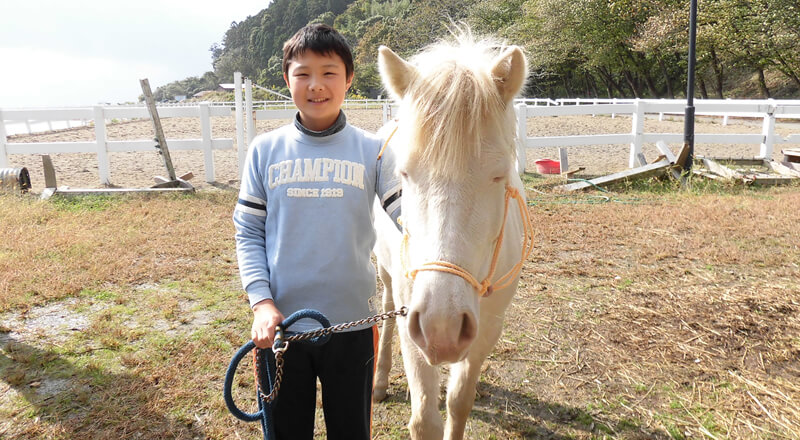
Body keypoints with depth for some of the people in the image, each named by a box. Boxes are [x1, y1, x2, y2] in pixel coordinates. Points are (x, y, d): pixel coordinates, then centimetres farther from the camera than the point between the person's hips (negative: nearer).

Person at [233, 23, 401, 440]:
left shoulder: (372, 150, -3)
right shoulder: (265, 150, -1)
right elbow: (248, 233, 1)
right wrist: (261, 301, -10)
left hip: (351, 323, -1)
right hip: (280, 323, 1)